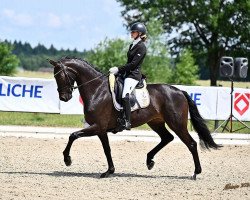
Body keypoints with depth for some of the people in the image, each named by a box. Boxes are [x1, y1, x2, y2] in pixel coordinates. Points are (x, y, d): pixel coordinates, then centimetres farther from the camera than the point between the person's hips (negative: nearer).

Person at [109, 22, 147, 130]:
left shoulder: (141, 47, -10)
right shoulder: (132, 45, 18)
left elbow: (133, 63, -17)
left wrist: (118, 69, -16)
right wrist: (118, 70, 9)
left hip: (134, 75, -10)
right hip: (127, 73, 10)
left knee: (125, 96, -29)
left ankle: (127, 122, -32)